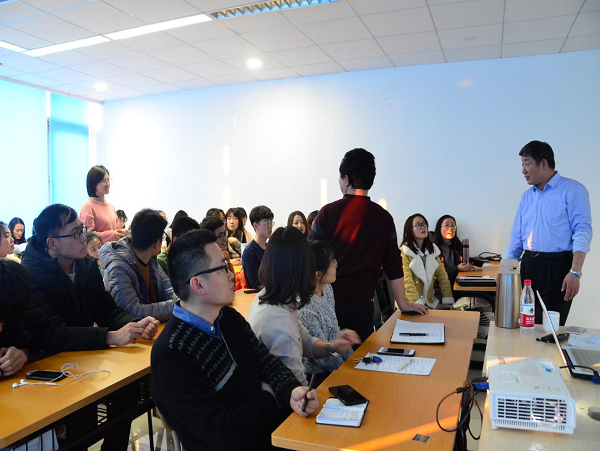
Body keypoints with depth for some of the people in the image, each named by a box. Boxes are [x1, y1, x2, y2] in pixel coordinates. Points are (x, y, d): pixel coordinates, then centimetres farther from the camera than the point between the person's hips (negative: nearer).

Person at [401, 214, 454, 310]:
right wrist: (419, 304, -26)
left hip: (429, 302, 5)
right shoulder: (404, 252, -6)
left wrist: (447, 301, -4)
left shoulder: (433, 250, 14)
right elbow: (407, 281, -16)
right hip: (410, 303, -5)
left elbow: (442, 276, 9)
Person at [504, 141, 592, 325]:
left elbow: (582, 231, -11)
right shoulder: (526, 196, 16)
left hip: (557, 267, -6)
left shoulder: (572, 190, -3)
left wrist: (575, 272, -20)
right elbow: (517, 236, 17)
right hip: (528, 266, 6)